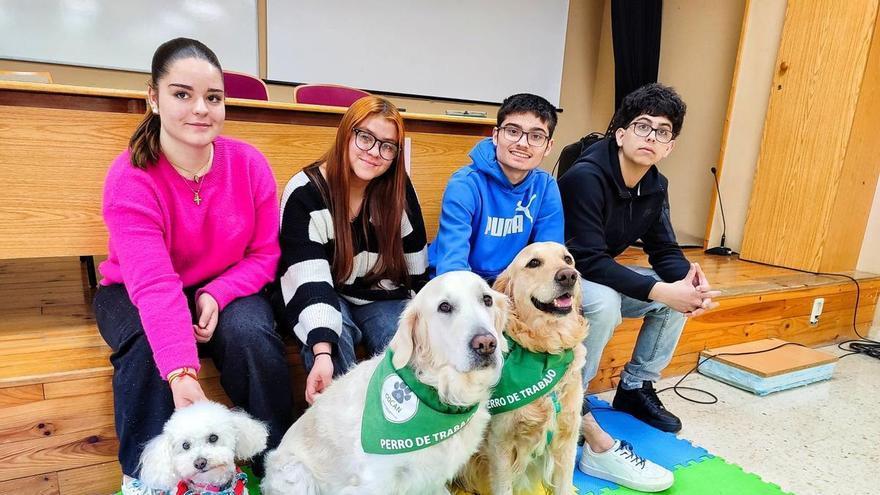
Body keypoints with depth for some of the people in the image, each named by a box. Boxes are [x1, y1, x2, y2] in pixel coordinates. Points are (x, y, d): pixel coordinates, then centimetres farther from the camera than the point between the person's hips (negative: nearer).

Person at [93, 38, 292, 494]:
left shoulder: (249, 165, -14)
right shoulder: (130, 178, -23)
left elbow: (265, 253, -7)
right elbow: (154, 284, -35)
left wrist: (216, 294, -25)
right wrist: (182, 372, -47)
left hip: (225, 289, 2)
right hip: (136, 296, -1)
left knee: (252, 336, -28)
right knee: (148, 345, -32)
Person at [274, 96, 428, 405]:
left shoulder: (399, 188, -4)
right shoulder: (305, 192, -16)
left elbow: (416, 265, 4)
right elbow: (309, 280, -26)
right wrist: (322, 351, -39)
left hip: (381, 297, 3)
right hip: (321, 295, -3)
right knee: (333, 339, -34)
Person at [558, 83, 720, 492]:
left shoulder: (655, 187, 1)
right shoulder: (586, 177, -25)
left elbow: (665, 250, 3)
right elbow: (587, 260, -31)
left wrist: (689, 279, -21)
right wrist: (660, 291, -34)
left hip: (601, 275, 8)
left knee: (681, 293, -1)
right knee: (604, 301, -36)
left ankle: (635, 388, 11)